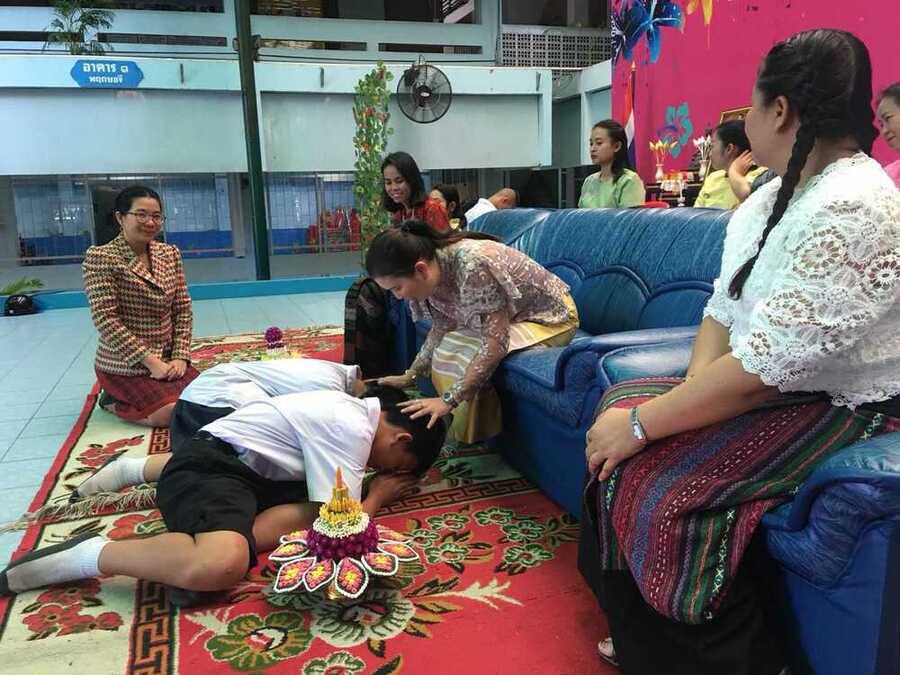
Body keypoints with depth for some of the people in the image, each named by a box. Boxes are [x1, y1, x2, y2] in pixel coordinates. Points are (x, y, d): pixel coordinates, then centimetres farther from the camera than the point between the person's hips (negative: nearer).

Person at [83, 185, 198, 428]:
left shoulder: (170, 253, 6)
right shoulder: (101, 258, -12)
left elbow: (183, 309, 6)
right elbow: (105, 319, -17)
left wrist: (180, 356, -6)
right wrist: (150, 361, -19)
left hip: (167, 359, 6)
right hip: (125, 365, -6)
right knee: (175, 414, -20)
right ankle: (113, 401, 9)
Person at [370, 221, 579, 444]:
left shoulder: (473, 264, -35)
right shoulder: (433, 274, -11)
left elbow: (495, 345, -35)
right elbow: (442, 327, 4)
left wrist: (448, 400, -33)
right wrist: (410, 376, -2)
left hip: (552, 317, -8)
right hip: (515, 316, 8)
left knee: (468, 356, -23)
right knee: (446, 351, -8)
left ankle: (471, 446, -2)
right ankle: (455, 435, 9)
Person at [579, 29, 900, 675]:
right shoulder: (777, 194, 7)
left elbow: (764, 368, -29)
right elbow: (723, 311, 7)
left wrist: (641, 424, -24)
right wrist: (697, 387, -11)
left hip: (842, 410, -9)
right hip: (771, 387, 9)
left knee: (666, 487, -25)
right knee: (616, 407, -3)